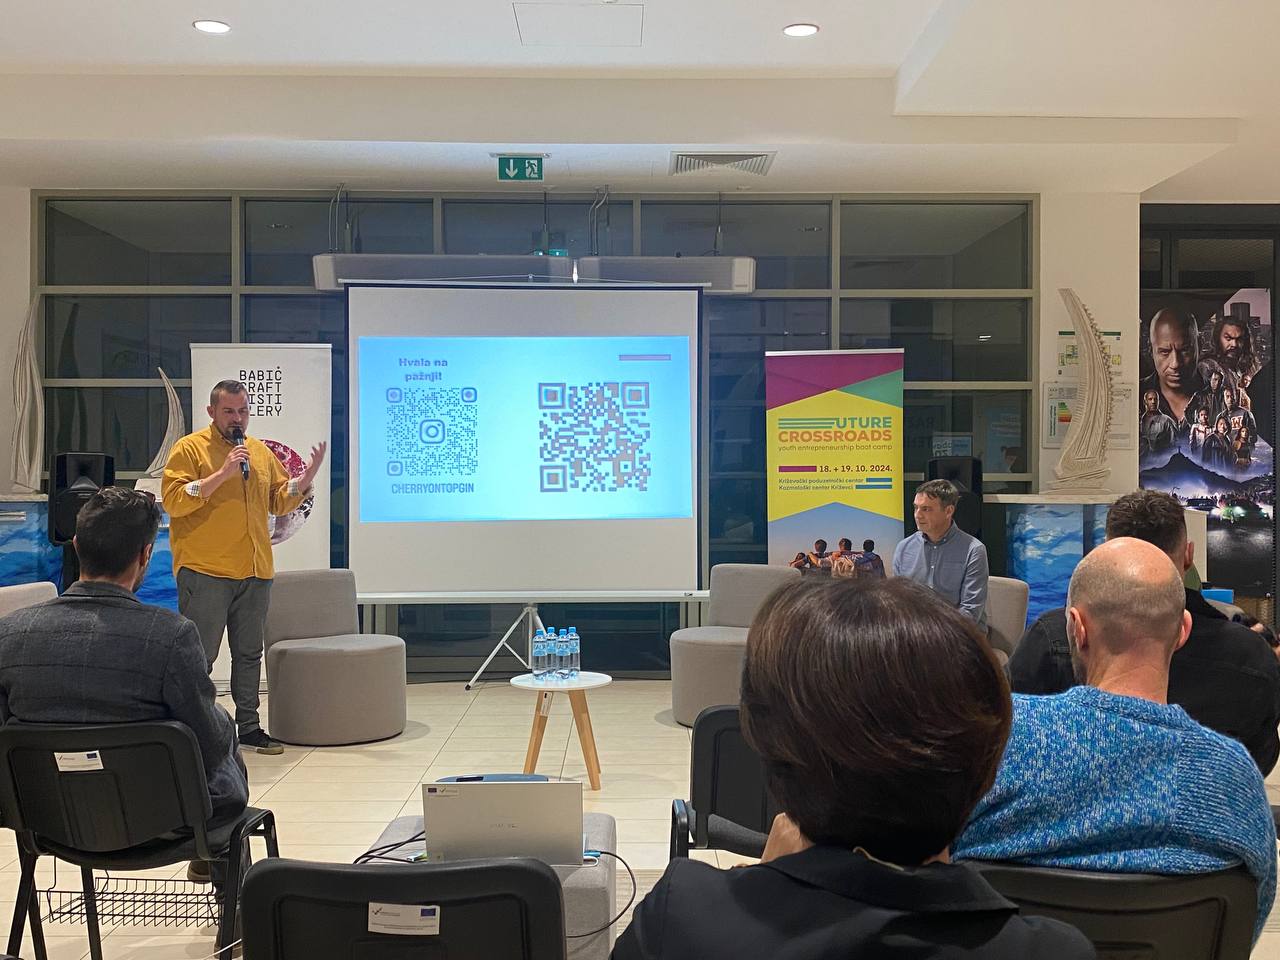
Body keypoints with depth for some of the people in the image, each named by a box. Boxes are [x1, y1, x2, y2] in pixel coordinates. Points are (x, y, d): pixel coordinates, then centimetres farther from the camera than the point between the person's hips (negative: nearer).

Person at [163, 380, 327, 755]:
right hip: (205, 572, -6)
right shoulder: (189, 449, -3)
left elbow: (279, 500, 18)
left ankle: (249, 725, 21)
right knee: (200, 656, -3)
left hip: (255, 572, 6)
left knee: (249, 653, 12)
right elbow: (174, 501, -14)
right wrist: (223, 473, -20)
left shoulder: (261, 451, 15)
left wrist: (309, 474, 3)